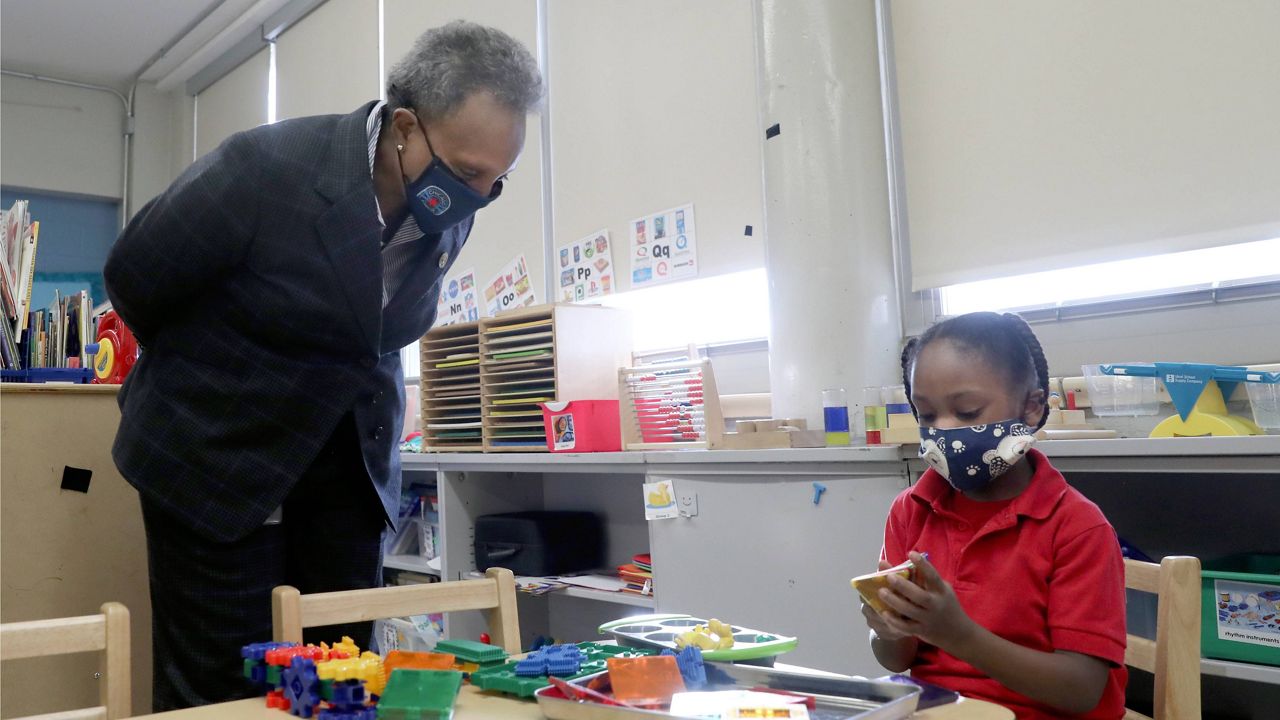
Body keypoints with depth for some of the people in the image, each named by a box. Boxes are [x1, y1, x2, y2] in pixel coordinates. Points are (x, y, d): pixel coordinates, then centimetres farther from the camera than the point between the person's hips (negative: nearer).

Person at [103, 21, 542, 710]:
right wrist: (218, 376, 8)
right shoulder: (261, 169, -23)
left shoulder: (449, 210, -5)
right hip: (219, 455, -4)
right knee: (221, 694, 0)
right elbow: (134, 281, -6)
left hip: (349, 462, 5)